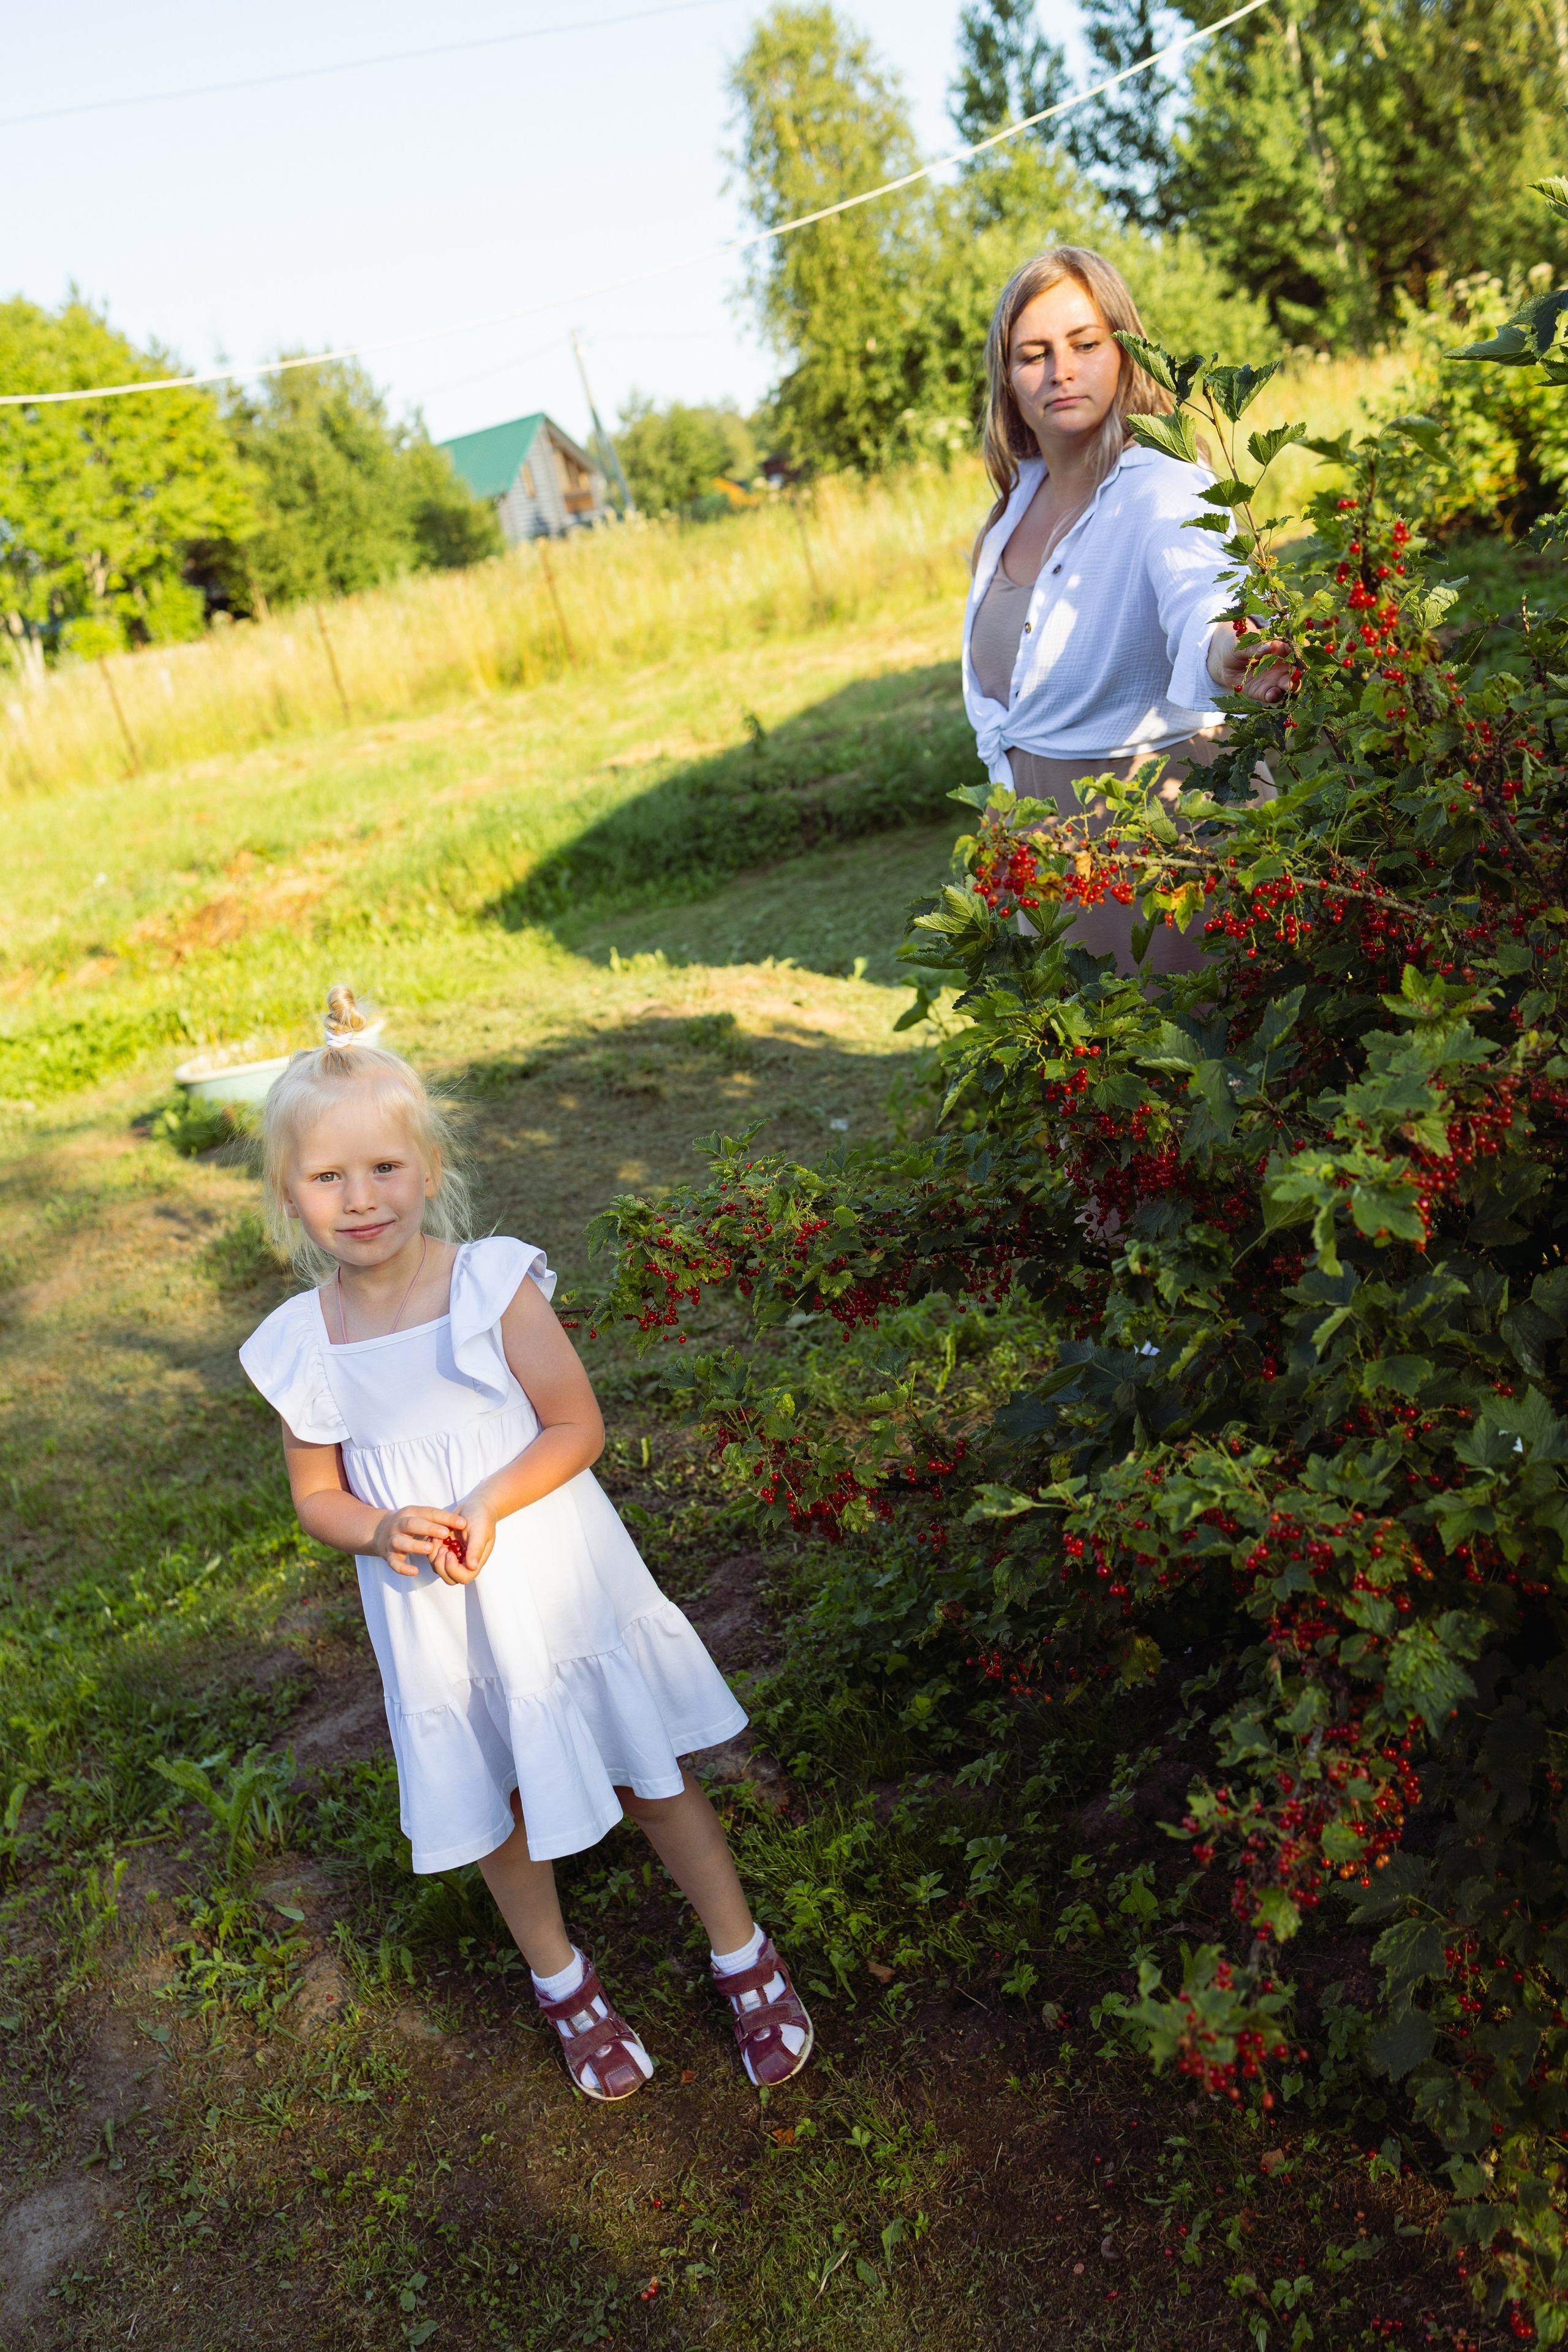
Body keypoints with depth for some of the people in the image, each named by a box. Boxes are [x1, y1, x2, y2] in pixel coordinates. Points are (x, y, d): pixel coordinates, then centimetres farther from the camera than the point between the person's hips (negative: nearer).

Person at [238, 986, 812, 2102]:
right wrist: (383, 1530, -19)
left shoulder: (493, 1285, -19)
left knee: (648, 1773, 12)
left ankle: (745, 1957, 37)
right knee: (495, 1809, 19)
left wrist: (487, 1505, -27)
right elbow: (318, 1497, 1)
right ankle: (563, 1982, 46)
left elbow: (577, 1429, -13)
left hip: (556, 1585, -2)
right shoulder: (300, 1345, -10)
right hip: (435, 1622, 3)